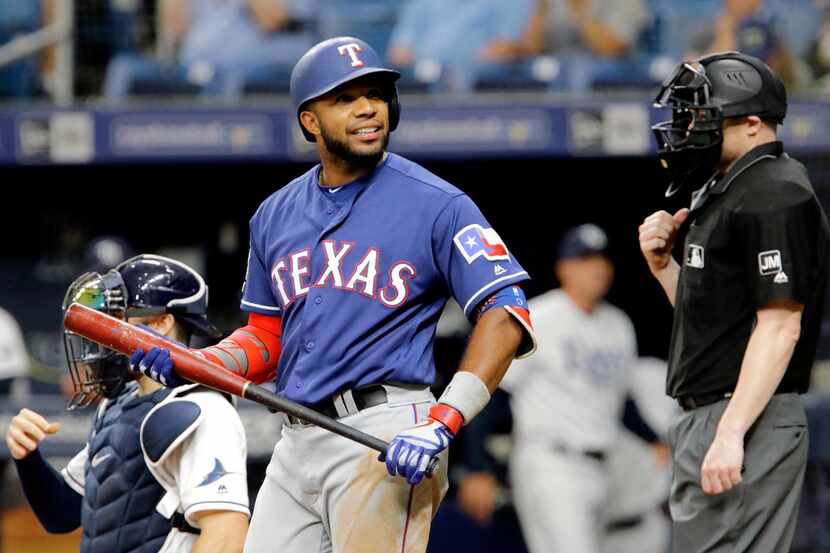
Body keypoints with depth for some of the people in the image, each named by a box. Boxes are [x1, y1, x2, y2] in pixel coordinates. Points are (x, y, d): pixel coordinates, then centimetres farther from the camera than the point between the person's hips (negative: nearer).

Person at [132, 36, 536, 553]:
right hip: (297, 445, 6)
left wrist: (442, 424, -22)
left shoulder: (435, 204, -5)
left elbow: (505, 315, -11)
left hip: (384, 438, -6)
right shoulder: (275, 216, 15)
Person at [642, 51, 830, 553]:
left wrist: (730, 434, -26)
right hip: (703, 417, 11)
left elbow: (780, 325, -21)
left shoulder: (775, 197, -14)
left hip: (748, 422, -11)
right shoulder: (725, 191, 18)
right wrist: (662, 263, 7)